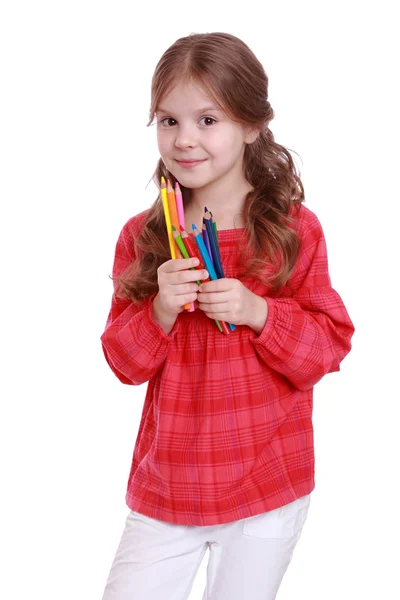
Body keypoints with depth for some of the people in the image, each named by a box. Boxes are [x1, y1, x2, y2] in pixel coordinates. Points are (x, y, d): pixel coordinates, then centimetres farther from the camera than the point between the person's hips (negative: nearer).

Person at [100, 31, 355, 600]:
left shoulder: (294, 232, -7)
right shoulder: (142, 237, 0)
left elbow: (331, 345, -6)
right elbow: (125, 362, 1)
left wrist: (258, 312, -21)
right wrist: (160, 311, -18)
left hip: (268, 491, -2)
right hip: (165, 486, 2)